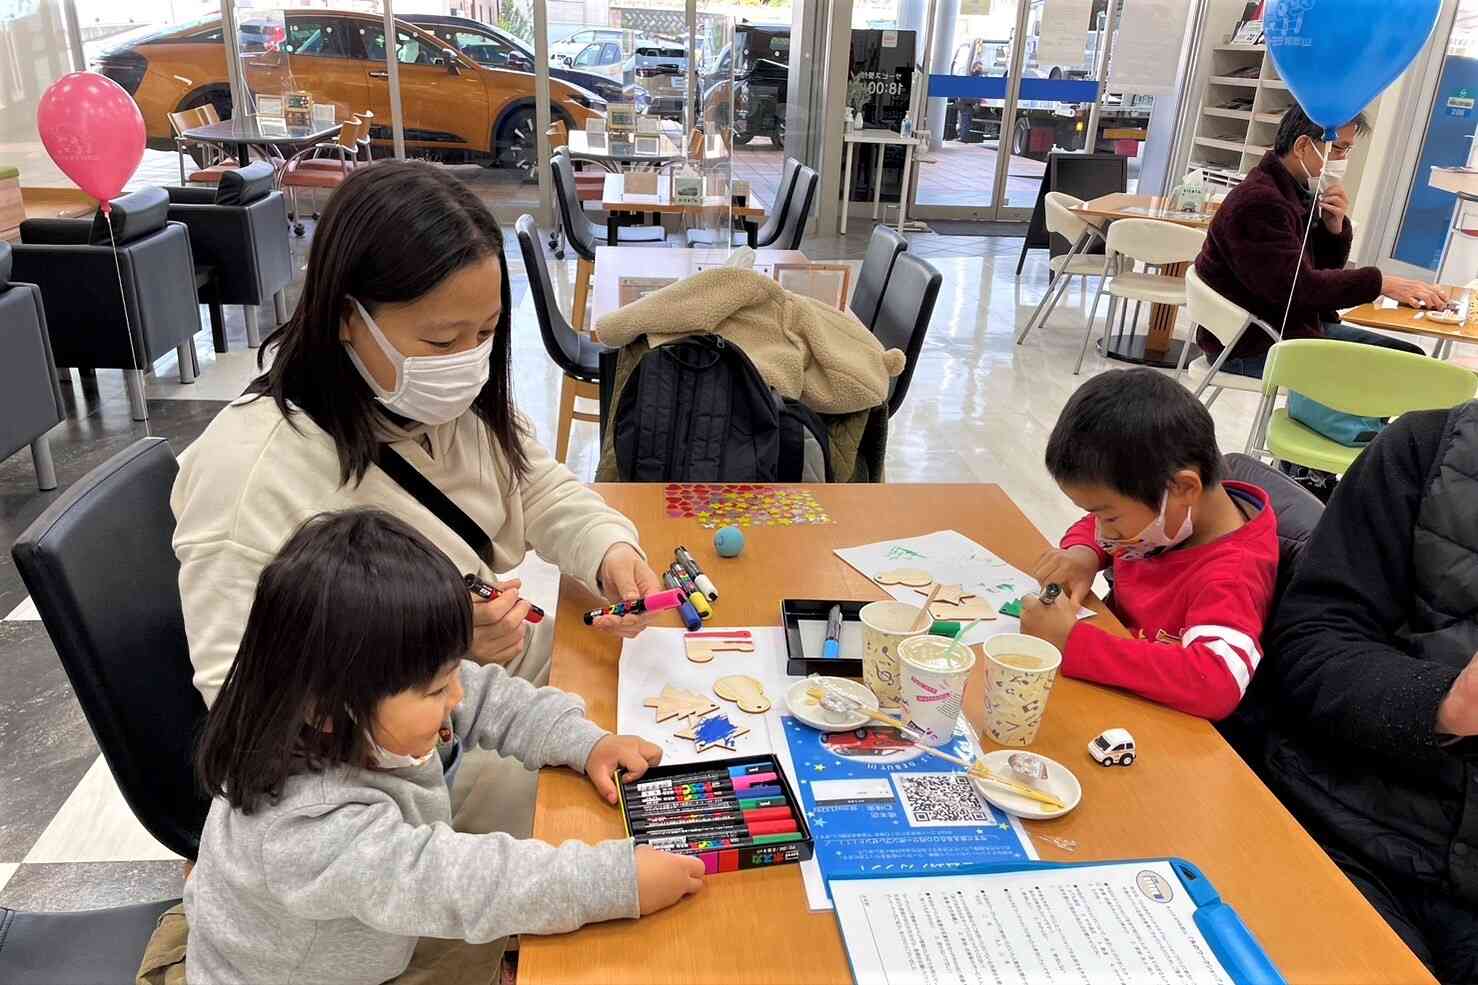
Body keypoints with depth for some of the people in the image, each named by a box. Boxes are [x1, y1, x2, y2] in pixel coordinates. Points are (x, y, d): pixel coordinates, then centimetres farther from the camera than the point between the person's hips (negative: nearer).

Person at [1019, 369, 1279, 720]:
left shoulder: (1230, 576, -24)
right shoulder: (1167, 512, -4)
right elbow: (1095, 525, 15)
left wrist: (1072, 644, -38)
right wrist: (1082, 552, -7)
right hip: (1119, 697, 6)